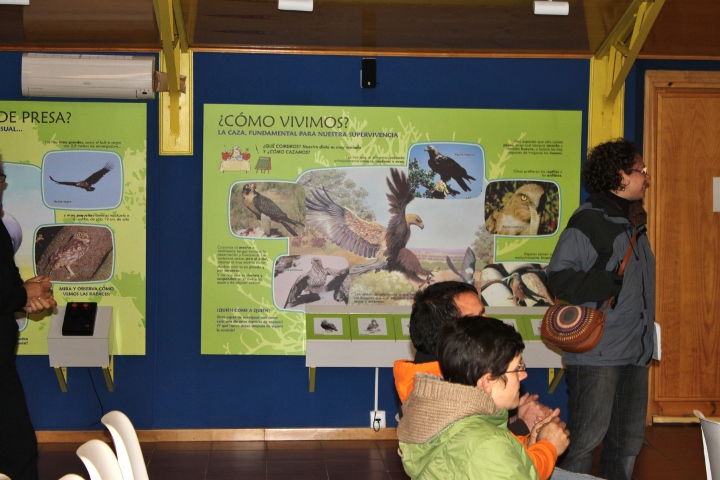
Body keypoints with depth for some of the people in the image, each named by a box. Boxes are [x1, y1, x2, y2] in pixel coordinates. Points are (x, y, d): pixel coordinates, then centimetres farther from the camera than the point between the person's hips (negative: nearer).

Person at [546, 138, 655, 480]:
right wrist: (612, 284, -19)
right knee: (586, 437, -3)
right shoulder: (588, 220, -10)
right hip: (596, 351, -8)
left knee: (629, 440, 13)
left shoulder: (635, 224, 17)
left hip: (635, 351, 8)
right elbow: (559, 278, -16)